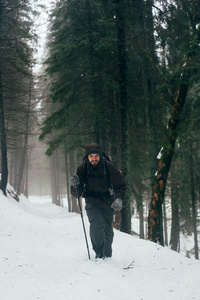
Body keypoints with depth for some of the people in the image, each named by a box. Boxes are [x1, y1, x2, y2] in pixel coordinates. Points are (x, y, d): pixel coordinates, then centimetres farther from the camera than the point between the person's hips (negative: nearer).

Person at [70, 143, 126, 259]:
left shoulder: (109, 167, -20)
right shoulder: (83, 168, -17)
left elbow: (120, 185, -11)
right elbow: (76, 193, -14)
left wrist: (119, 198, -29)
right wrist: (75, 186, -37)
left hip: (108, 201, 1)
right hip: (92, 201, -1)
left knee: (108, 229, 9)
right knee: (96, 225, -22)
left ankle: (107, 255, 32)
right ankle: (99, 253, -7)